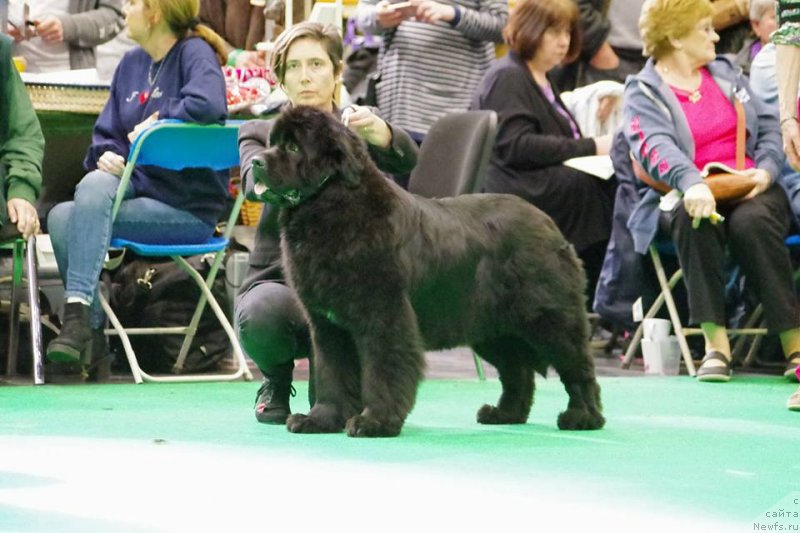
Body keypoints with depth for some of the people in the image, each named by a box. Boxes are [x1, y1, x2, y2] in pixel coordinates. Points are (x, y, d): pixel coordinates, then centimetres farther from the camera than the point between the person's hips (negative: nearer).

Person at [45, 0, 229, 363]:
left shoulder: (195, 54, -6)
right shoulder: (132, 63, 15)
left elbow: (207, 104, -28)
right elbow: (106, 134, 18)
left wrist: (154, 125, -13)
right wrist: (105, 155, -6)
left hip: (189, 209, -7)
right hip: (138, 189, 7)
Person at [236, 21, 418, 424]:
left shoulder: (357, 131, 10)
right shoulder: (260, 132, 8)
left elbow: (408, 160, -13)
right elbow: (254, 178, -16)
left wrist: (380, 132, -38)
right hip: (279, 280, 0)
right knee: (262, 314, -36)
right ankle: (276, 382, 0)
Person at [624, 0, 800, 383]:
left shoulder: (725, 72, 19)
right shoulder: (643, 93, 2)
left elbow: (767, 125, 15)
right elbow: (656, 147, -18)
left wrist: (766, 170, -7)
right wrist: (692, 183, -38)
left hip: (751, 191, 2)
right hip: (692, 196, -2)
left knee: (751, 222, -32)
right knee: (694, 219, -37)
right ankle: (715, 341, -37)